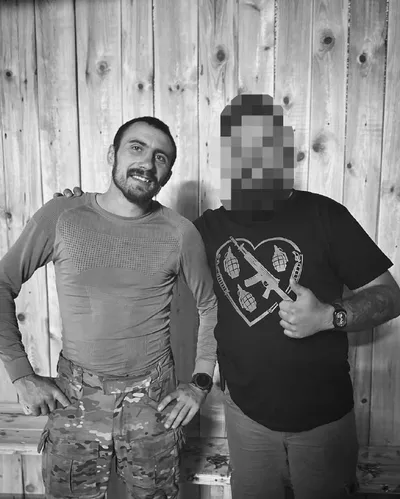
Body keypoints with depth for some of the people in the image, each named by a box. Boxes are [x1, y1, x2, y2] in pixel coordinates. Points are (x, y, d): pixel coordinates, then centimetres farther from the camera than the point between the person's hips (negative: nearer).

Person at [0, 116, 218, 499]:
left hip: (152, 401, 1)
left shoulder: (179, 233, -9)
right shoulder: (60, 217, -9)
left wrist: (201, 381, 0)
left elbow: (209, 306, 4)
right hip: (74, 399, 0)